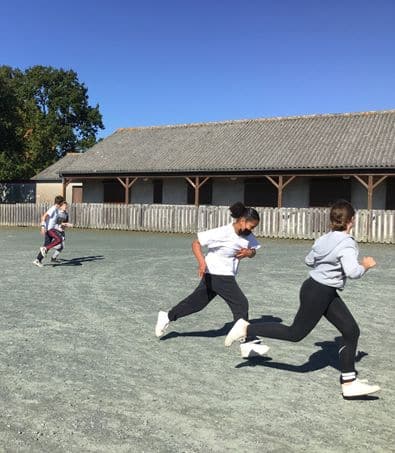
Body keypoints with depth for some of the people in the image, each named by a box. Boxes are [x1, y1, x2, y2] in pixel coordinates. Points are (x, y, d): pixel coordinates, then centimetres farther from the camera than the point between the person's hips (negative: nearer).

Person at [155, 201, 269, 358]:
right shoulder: (222, 233, -23)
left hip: (226, 276, 9)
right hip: (216, 275, -8)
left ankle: (167, 317, 34)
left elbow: (253, 251, 12)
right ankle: (247, 344, -3)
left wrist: (248, 253, -12)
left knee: (197, 302, 18)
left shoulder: (247, 235, 0)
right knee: (240, 304, -11)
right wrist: (202, 262, -32)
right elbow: (196, 243, -18)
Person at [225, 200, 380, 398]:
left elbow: (309, 260, 15)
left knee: (352, 331, 10)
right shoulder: (346, 243, -19)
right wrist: (365, 265, -9)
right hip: (318, 292, -9)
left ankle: (349, 382, 18)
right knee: (296, 333, 4)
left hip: (326, 293, 9)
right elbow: (352, 272, -29)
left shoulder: (325, 239, 6)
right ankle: (246, 328, 10)